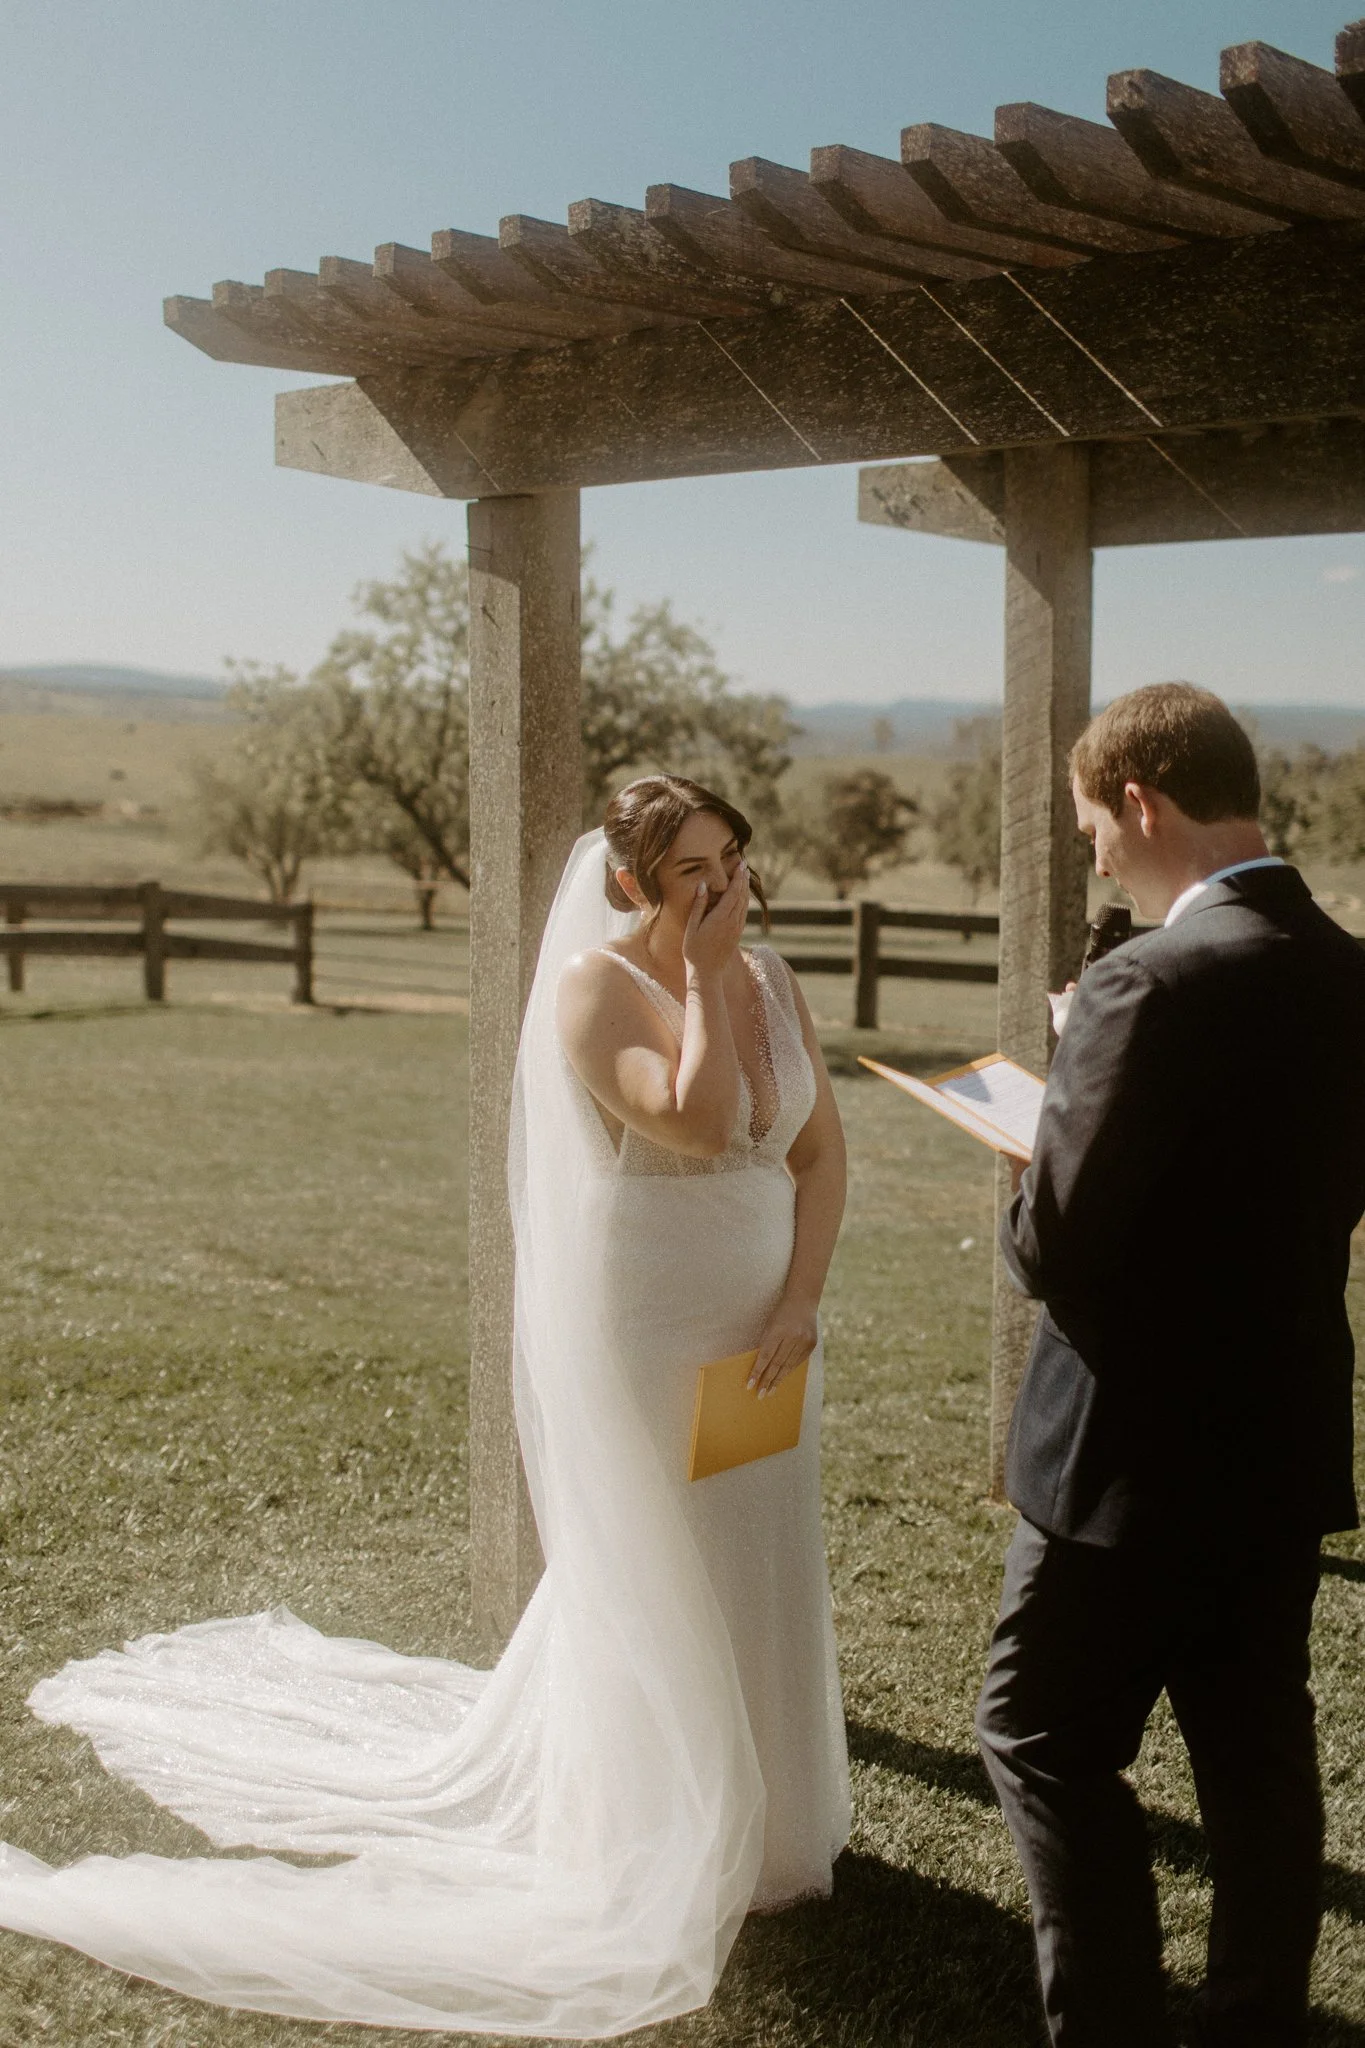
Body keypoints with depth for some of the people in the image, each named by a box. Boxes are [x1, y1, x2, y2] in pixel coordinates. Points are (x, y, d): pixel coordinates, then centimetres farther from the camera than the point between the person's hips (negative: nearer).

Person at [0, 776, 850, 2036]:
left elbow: (821, 1146, 3)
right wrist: (702, 972, -22)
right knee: (655, 1584, 6)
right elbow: (694, 1122, -28)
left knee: (758, 1570, 14)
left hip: (759, 1327, 6)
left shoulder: (767, 978, 4)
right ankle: (667, 1843, 25)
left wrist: (802, 1301, -7)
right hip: (638, 1331, -6)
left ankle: (757, 1816, 34)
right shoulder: (594, 983, -15)